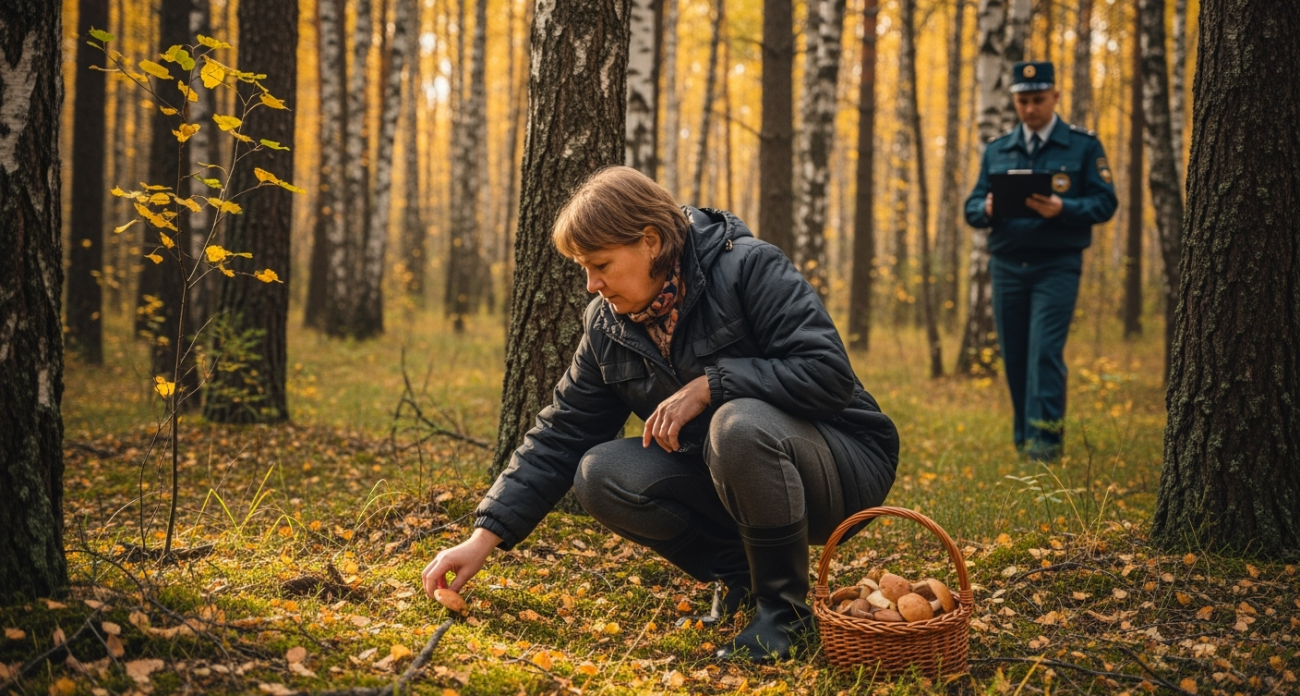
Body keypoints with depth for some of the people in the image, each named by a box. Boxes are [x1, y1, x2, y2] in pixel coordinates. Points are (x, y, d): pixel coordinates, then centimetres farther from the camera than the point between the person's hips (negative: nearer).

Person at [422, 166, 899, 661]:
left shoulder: (748, 268, -18)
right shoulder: (607, 326, 1)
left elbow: (829, 374, -26)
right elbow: (560, 435, 2)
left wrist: (709, 386, -27)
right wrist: (484, 538, -5)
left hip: (843, 464, -6)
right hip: (720, 478, 6)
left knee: (739, 423, -37)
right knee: (599, 475, -16)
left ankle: (784, 606, -17)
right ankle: (742, 575, -1)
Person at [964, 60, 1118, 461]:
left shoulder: (1084, 146, 3)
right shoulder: (996, 150, 13)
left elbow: (1105, 203, -3)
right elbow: (972, 208, 10)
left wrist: (1062, 209, -21)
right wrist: (987, 209, -14)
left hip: (1056, 266, -4)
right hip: (1007, 266, 4)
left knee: (1045, 351, -14)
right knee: (1014, 357, 7)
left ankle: (1045, 440, -14)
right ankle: (1022, 442, 17)